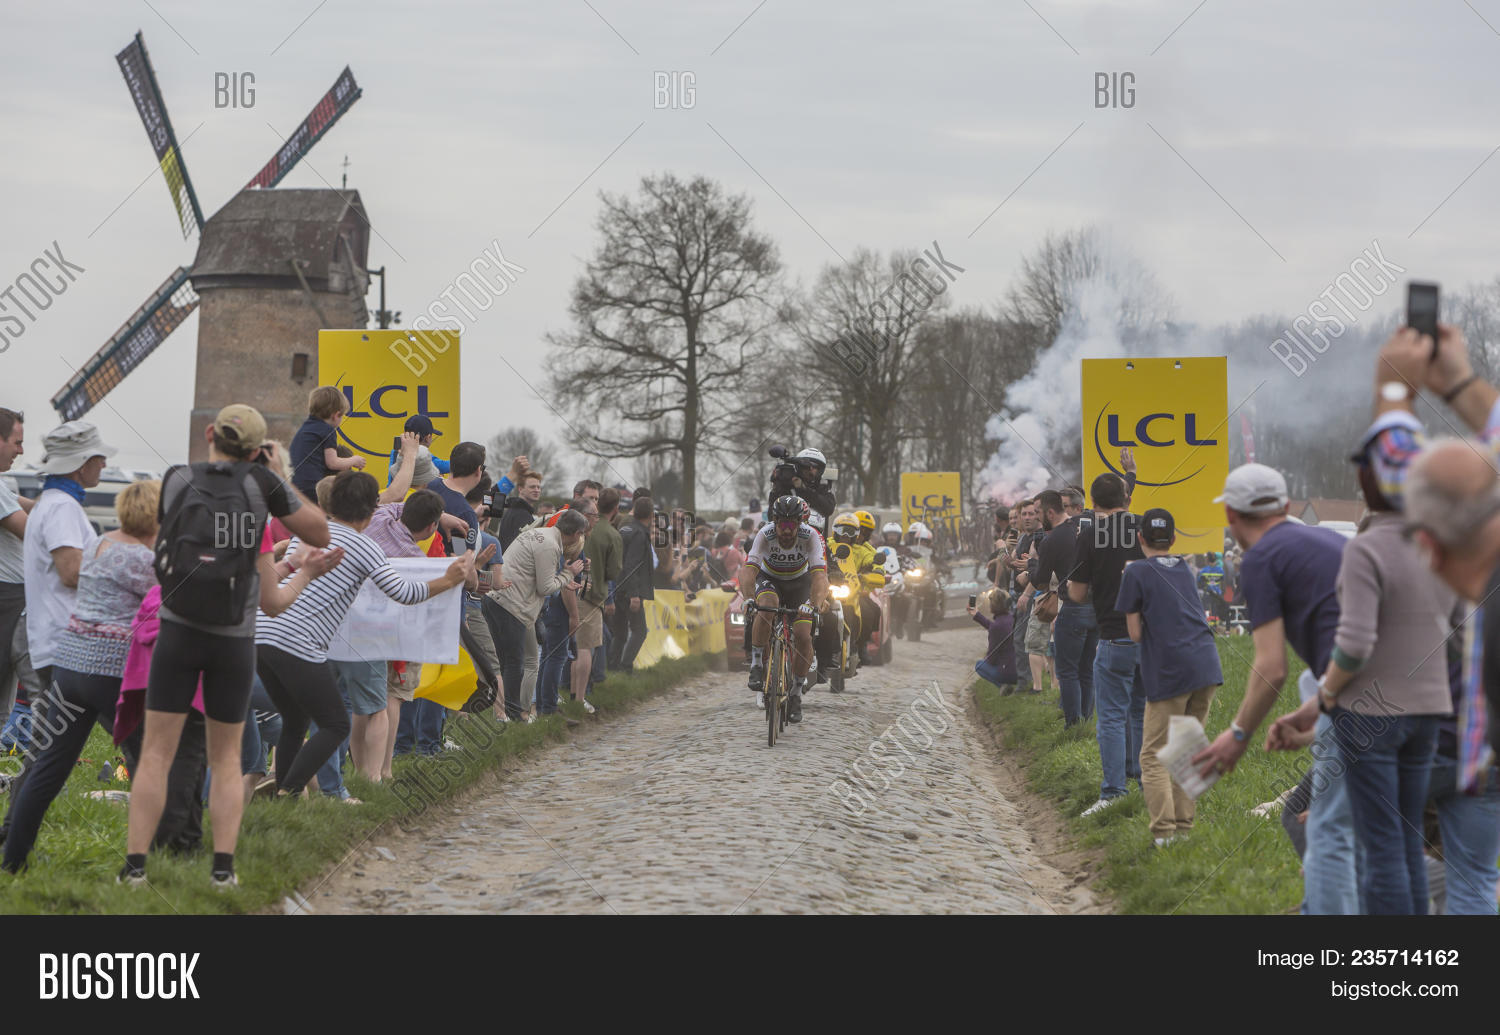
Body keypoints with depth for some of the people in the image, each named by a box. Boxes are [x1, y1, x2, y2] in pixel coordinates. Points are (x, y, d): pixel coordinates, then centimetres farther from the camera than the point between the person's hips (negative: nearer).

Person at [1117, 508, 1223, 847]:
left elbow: (1135, 634, -2)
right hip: (1207, 665, 6)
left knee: (1154, 755, -1)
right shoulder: (1184, 568, 17)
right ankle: (1183, 825, 13)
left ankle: (1163, 831, -12)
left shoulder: (1136, 571, -1)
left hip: (1170, 672, -6)